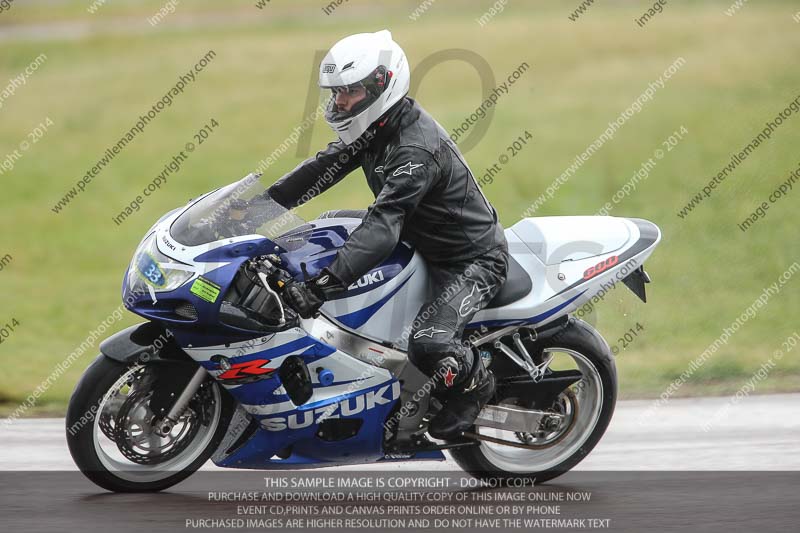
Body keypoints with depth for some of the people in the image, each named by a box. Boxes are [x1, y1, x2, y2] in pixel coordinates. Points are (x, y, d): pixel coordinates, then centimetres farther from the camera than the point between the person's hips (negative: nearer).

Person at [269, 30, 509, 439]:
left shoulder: (416, 150, -31)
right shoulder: (377, 128, -1)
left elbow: (382, 226, -40)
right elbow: (325, 166, 5)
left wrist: (322, 285, -49)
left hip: (473, 261, -10)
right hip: (423, 245, 10)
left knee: (428, 345, -32)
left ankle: (474, 381, 3)